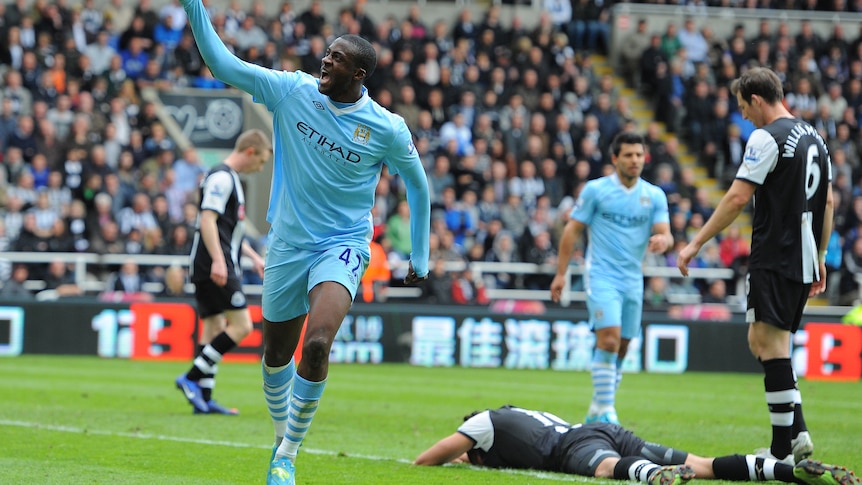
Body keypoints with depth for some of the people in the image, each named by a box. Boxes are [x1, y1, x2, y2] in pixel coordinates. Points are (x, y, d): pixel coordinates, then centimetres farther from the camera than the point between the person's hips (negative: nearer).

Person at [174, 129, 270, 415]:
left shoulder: (230, 179, 22)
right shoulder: (221, 177, -11)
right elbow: (207, 220, -21)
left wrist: (253, 256, 29)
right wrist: (218, 261, -28)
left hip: (219, 267, 11)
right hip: (217, 270, -11)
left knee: (214, 329, 8)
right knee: (241, 325, -11)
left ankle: (203, 398, 7)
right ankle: (192, 378, -11)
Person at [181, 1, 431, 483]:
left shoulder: (387, 129, -11)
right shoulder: (292, 90, -6)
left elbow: (418, 185, 3)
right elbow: (223, 63, -6)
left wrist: (420, 257, 6)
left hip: (343, 245, -3)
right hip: (288, 244, 3)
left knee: (317, 344, -24)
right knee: (277, 354, 12)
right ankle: (282, 438, 38)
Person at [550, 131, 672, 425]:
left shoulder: (654, 195, 7)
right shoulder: (596, 190, -2)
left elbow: (665, 234, 1)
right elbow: (573, 230, 1)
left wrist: (662, 240, -24)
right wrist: (561, 273, -3)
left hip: (633, 280, 4)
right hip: (602, 276, -4)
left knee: (621, 348, 7)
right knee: (609, 338, -19)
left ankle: (598, 411, 18)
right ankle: (604, 409, -15)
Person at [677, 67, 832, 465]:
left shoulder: (767, 137, -11)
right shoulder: (814, 137, 15)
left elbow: (738, 197, -15)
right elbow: (828, 201, 19)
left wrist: (696, 243, -11)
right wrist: (819, 256, 25)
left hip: (774, 259, -9)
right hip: (804, 261, 9)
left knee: (770, 343, -7)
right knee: (762, 341, 15)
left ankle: (783, 448, -9)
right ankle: (797, 430, 5)